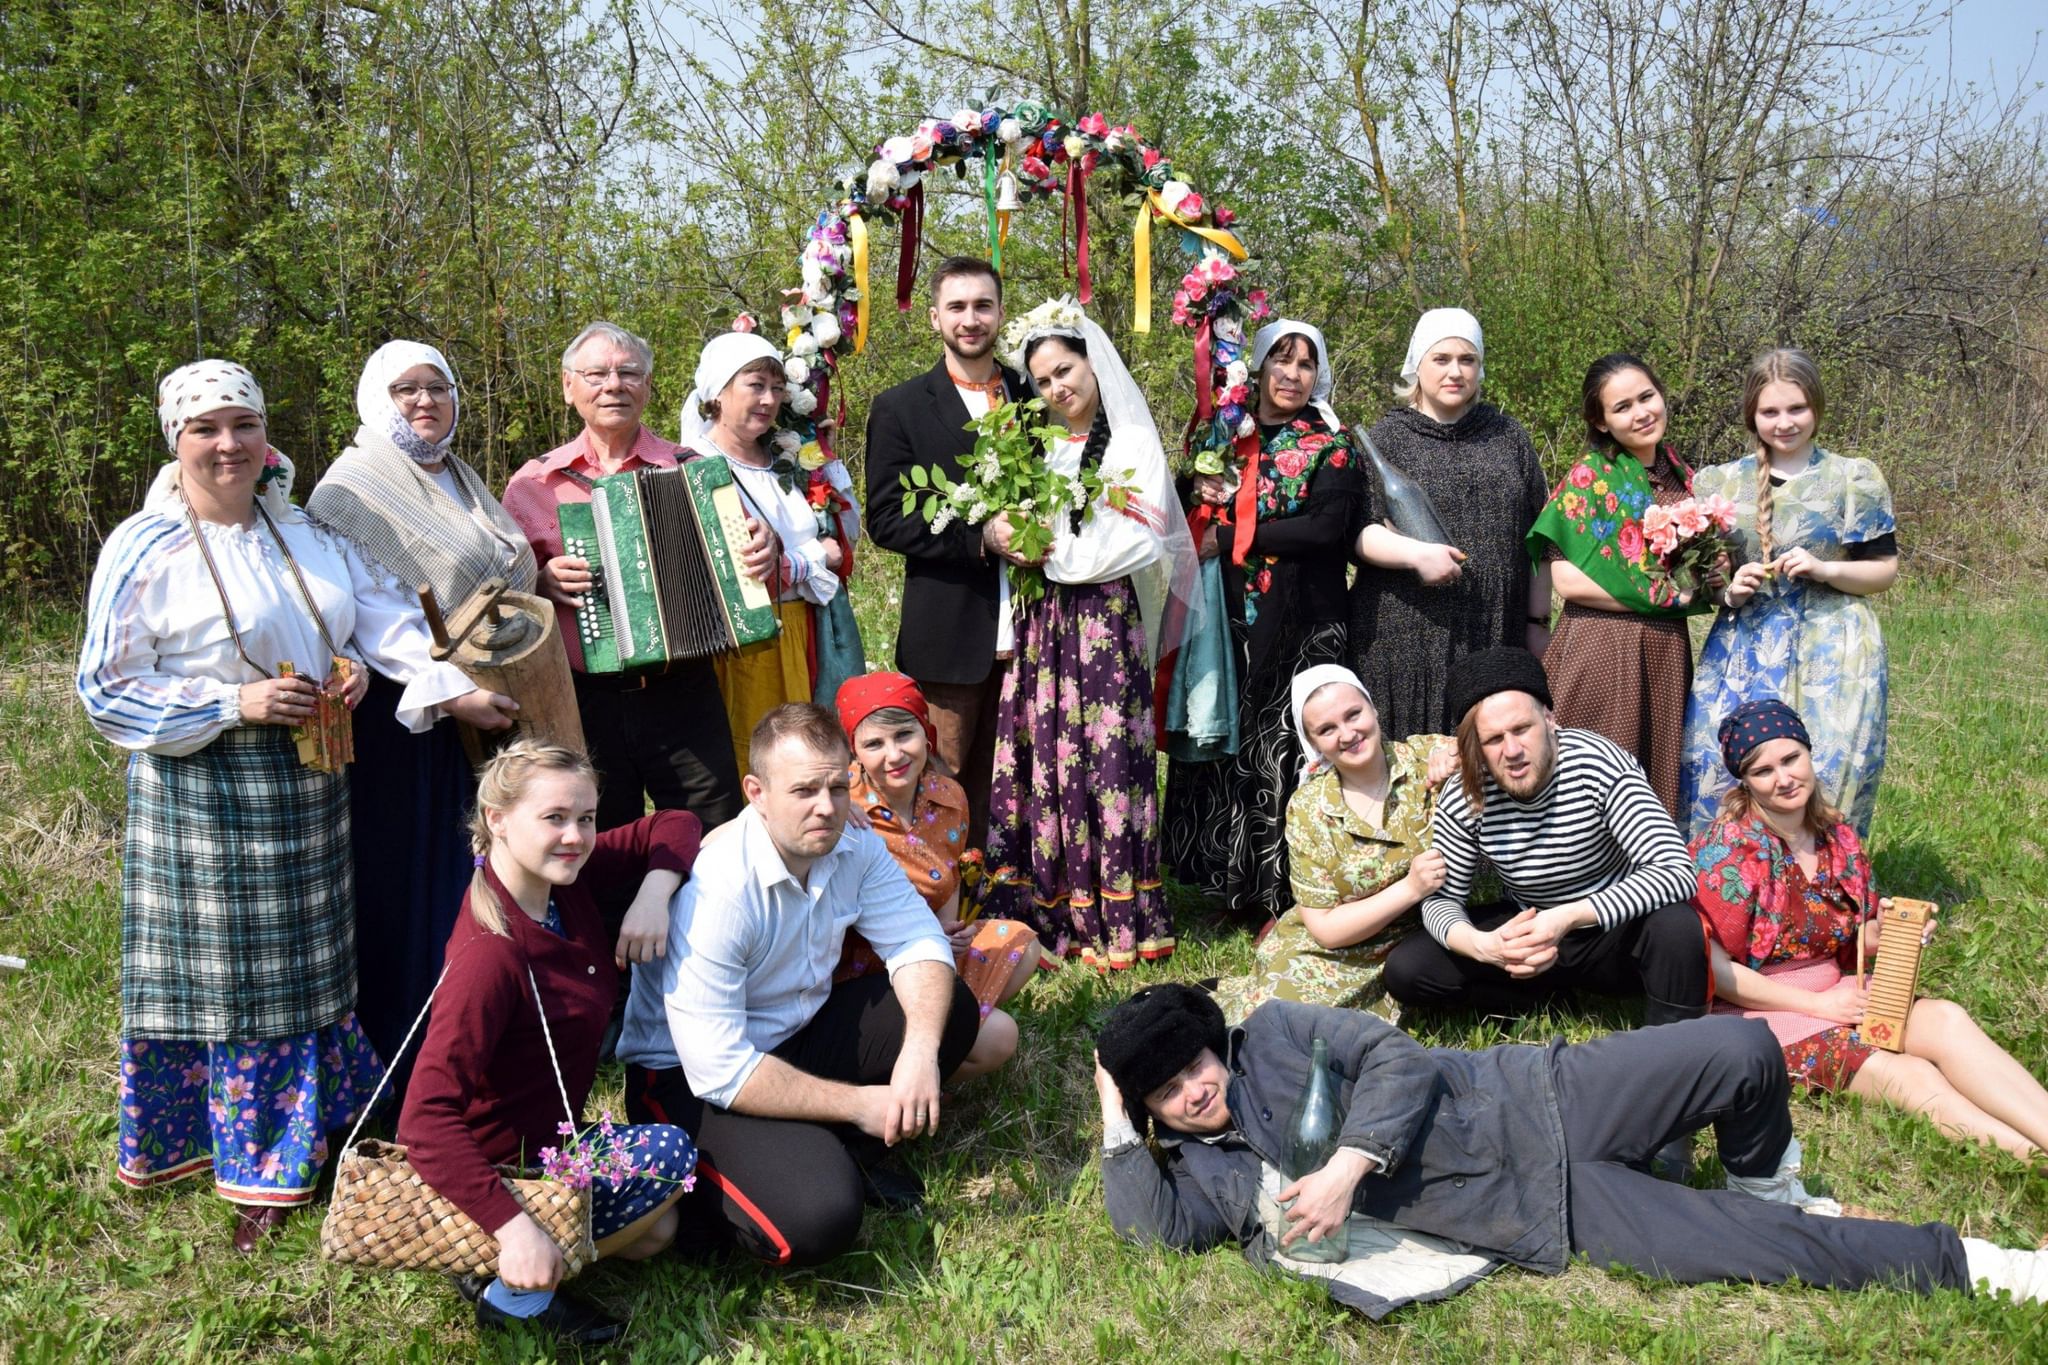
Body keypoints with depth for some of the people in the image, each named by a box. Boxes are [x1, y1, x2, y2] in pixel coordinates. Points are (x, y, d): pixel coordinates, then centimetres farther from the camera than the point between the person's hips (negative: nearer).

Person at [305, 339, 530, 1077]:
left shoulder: (464, 485, 17)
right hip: (399, 730, -7)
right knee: (408, 889, -3)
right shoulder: (350, 492, -8)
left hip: (483, 714, 7)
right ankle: (402, 1068, 9)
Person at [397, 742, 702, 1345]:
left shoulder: (565, 878, -9)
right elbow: (427, 1120, -37)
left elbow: (674, 826, 3)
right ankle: (516, 1293, -6)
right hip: (502, 1169, -9)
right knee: (667, 1154, -15)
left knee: (656, 1231, 16)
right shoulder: (492, 955, -33)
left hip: (550, 1134, 9)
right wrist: (514, 1227, -42)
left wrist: (653, 895, -18)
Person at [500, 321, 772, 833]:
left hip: (685, 699, 0)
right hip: (585, 704, 0)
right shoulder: (532, 484, 7)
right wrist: (541, 582, -11)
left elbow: (732, 555, 15)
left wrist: (764, 550, -7)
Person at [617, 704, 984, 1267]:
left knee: (949, 1006, -10)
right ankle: (706, 1192, 1)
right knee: (817, 1220, -29)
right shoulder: (714, 893, -30)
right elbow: (719, 1071, -30)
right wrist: (859, 1103, -24)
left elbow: (918, 943, -5)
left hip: (799, 1034, 7)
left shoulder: (855, 846, -9)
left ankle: (848, 1151, 0)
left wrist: (920, 1049, -26)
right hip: (692, 1080, -7)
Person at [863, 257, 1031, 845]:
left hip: (1028, 630, 3)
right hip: (949, 634, -3)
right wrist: (980, 537, -17)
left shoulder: (1036, 397, 11)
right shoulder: (900, 408, 1)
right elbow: (886, 520, -5)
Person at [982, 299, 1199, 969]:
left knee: (1105, 758, -6)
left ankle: (1117, 918, 0)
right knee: (1044, 756, 2)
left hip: (1105, 619, -5)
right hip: (1042, 620, 6)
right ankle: (1051, 911, 9)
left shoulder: (1132, 443, -1)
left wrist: (1054, 552, -8)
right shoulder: (1045, 446, 17)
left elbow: (1129, 545, -10)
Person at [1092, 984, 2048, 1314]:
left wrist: (1347, 1167, -22)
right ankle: (1963, 1263, 9)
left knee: (1744, 1052, -14)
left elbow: (1397, 1059, -10)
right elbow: (1156, 1231, -16)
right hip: (1539, 1222, -1)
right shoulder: (1199, 1170, 2)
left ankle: (1765, 1181, 19)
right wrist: (1116, 1124, -15)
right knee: (1776, 1250, -10)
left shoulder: (1275, 1033, -1)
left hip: (1531, 1097, 1)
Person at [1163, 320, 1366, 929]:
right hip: (1228, 622, 4)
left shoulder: (1332, 447, 2)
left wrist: (1231, 535, -11)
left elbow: (1327, 526, -13)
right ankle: (1238, 886, 16)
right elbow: (1190, 509, 12)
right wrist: (1212, 495, -11)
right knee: (1225, 746, 5)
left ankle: (1290, 893, 4)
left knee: (1286, 751, -5)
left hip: (1301, 625, -4)